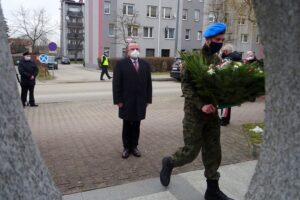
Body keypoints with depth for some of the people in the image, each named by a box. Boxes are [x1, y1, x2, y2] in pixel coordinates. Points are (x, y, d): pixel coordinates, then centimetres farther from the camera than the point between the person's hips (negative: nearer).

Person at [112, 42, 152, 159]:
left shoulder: (145, 65, 9)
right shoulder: (121, 64, -2)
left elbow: (148, 83, 9)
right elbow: (116, 84, -5)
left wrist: (148, 99, 4)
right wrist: (118, 100, -11)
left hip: (140, 102, 3)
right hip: (126, 102, -3)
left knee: (136, 126, 9)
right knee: (127, 126, 8)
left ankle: (134, 146, 22)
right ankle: (126, 147, 21)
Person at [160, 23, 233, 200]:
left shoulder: (218, 59, 9)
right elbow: (186, 85, -14)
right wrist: (201, 104, -24)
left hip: (212, 111, 6)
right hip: (195, 111, -6)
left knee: (213, 152, 9)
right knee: (191, 151, 1)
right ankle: (169, 162, 31)